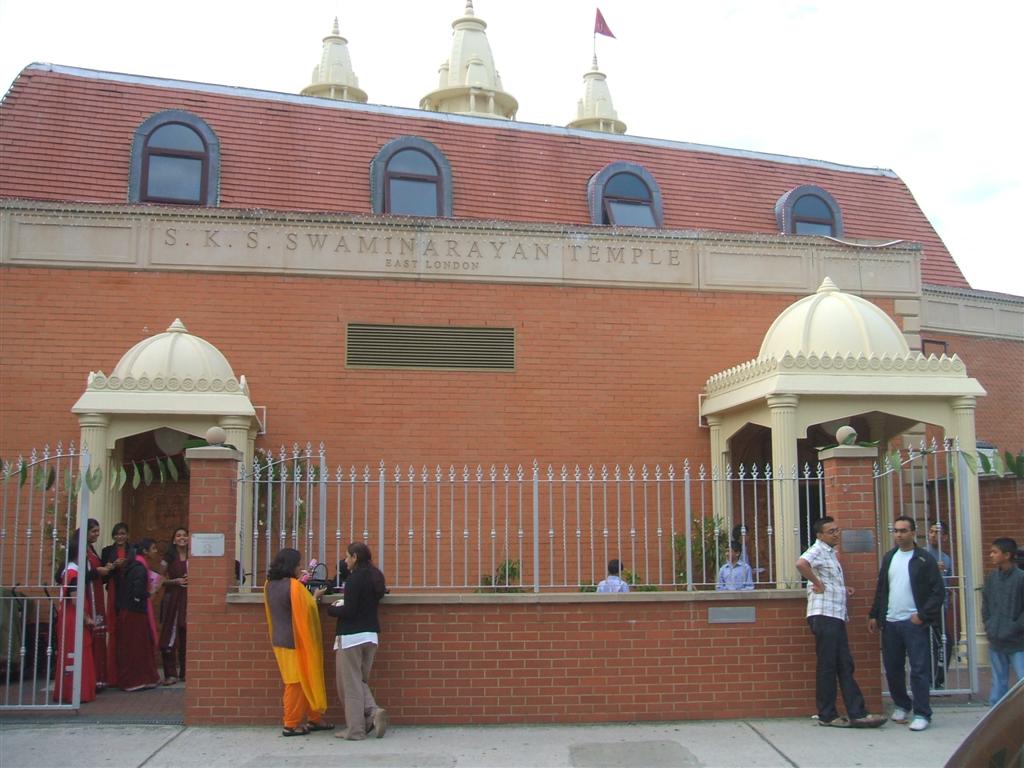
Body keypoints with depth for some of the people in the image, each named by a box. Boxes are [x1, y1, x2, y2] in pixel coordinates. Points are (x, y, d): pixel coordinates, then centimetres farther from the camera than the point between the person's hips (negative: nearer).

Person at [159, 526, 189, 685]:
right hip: (172, 598, -1)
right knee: (170, 635, -6)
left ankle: (185, 672, 13)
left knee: (186, 636, 1)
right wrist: (175, 581, -9)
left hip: (188, 599, 1)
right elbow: (162, 579, 7)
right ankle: (170, 673, 0)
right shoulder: (169, 557, 5)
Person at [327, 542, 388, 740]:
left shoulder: (354, 578, -15)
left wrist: (331, 608, -1)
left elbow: (349, 611, -18)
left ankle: (355, 730, 4)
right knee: (360, 681, 18)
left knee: (350, 684, 1)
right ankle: (373, 712, -2)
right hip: (371, 635, 8)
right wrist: (343, 603, 10)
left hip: (351, 636, -8)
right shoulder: (375, 577, 10)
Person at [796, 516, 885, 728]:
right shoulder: (818, 550, -10)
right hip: (823, 615, -9)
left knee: (845, 666, 7)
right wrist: (817, 583, -22)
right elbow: (801, 563, -33)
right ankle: (827, 715, 4)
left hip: (836, 616, 9)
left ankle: (857, 714, 9)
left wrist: (842, 588, 16)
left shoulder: (831, 552, 20)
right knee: (827, 666, -3)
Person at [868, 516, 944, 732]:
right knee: (892, 668, 11)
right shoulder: (889, 557, 13)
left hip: (914, 623, -5)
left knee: (919, 670, -4)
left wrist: (923, 615, -13)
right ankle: (901, 705, 28)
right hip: (890, 623, 5)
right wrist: (874, 615, 12)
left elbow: (938, 591, -8)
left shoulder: (925, 560, -4)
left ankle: (922, 714, 4)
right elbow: (881, 589, 17)